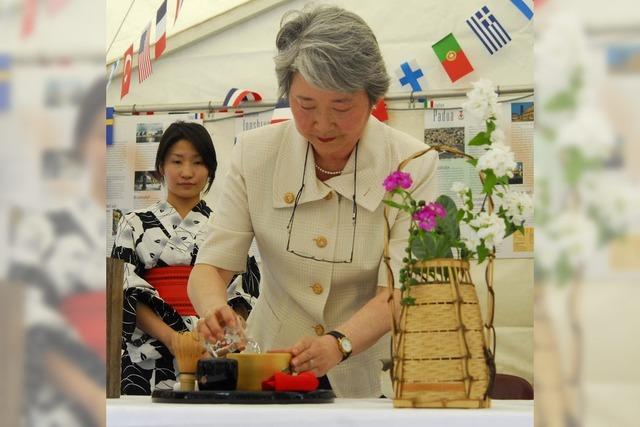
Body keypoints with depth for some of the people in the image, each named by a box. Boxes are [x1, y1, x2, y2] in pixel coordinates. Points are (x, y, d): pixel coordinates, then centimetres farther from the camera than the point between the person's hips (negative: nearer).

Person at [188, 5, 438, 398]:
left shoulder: (412, 165, -9)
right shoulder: (254, 154, -4)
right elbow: (212, 266, -4)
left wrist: (339, 343, -35)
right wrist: (213, 307, -28)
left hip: (368, 378, -1)